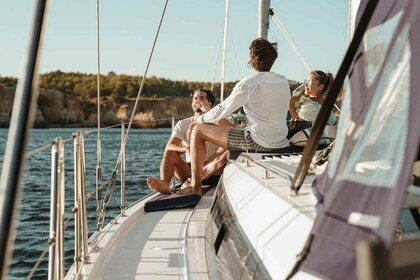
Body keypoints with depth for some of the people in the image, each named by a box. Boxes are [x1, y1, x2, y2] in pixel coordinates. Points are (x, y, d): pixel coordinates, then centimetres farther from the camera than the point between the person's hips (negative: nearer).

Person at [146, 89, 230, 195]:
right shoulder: (183, 124, 10)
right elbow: (169, 146, -6)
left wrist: (209, 112, -18)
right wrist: (186, 149, -28)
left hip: (213, 170, -2)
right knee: (169, 152, -18)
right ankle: (164, 184, -46)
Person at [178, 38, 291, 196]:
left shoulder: (248, 84, -15)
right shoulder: (283, 82, 7)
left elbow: (222, 110, -8)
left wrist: (199, 120, 10)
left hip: (257, 142, -8)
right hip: (280, 142, 8)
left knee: (198, 130, 1)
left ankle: (195, 186, 3)